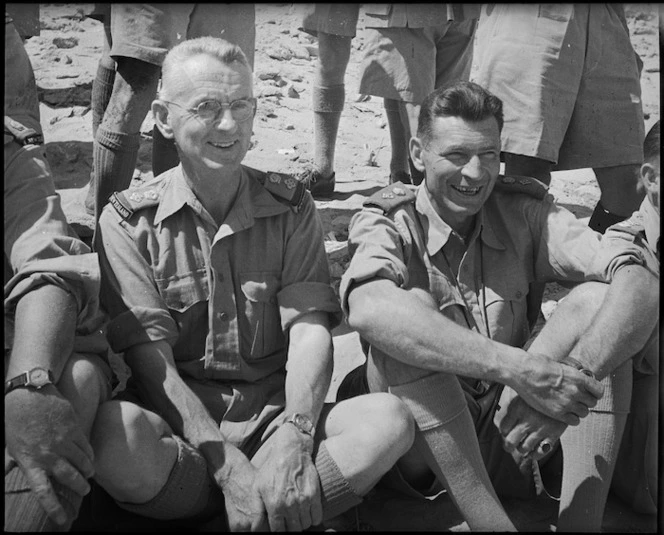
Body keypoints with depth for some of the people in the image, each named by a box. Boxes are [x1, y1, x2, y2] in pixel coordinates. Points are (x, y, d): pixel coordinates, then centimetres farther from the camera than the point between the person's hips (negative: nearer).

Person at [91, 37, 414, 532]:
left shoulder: (290, 206, 8)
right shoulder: (129, 220, 1)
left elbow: (310, 327, -3)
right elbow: (150, 356, -8)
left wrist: (295, 433, -22)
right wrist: (227, 463, -20)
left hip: (276, 417, 2)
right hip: (178, 425, -1)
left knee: (390, 419, -25)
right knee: (116, 431, -35)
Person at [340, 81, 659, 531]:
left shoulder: (524, 213, -2)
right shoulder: (388, 224, -10)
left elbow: (641, 286, -17)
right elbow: (367, 308, -36)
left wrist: (574, 378, -36)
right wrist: (520, 368, -44)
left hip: (508, 433, 3)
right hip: (421, 445, -2)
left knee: (598, 300, -16)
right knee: (413, 309, -29)